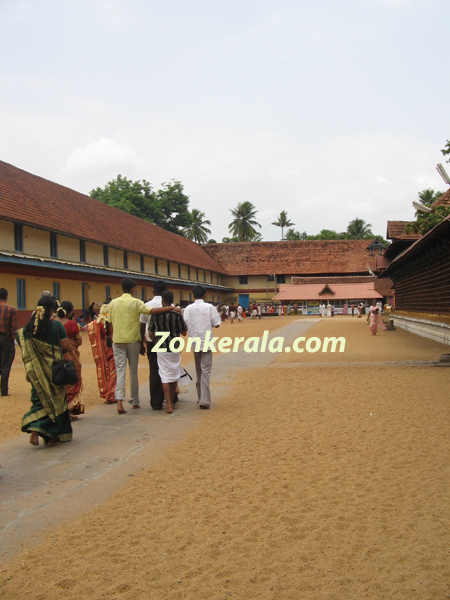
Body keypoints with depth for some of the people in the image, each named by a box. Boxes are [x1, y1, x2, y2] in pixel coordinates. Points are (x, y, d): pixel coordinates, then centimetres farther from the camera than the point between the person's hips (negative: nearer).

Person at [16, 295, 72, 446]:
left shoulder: (29, 327, -2)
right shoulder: (56, 325, -13)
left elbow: (25, 348, 5)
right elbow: (66, 347, -12)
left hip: (36, 371, 3)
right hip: (54, 370, -3)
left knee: (40, 399, 15)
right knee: (56, 400, 11)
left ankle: (34, 429, -7)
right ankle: (53, 436, 16)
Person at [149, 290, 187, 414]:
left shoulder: (155, 314, -3)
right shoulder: (177, 315, -9)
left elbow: (151, 333, 1)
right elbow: (184, 333, -4)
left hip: (161, 349, 0)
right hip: (174, 349, 0)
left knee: (165, 378, 2)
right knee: (174, 377, 15)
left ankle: (169, 405, -6)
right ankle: (172, 403, 25)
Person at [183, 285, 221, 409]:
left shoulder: (188, 308, 1)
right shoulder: (209, 307, -5)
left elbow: (185, 325, -2)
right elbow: (216, 324, -4)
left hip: (194, 342, 3)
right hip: (206, 342, -3)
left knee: (198, 370, 15)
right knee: (205, 370, -4)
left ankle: (201, 397, 23)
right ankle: (204, 400, -11)